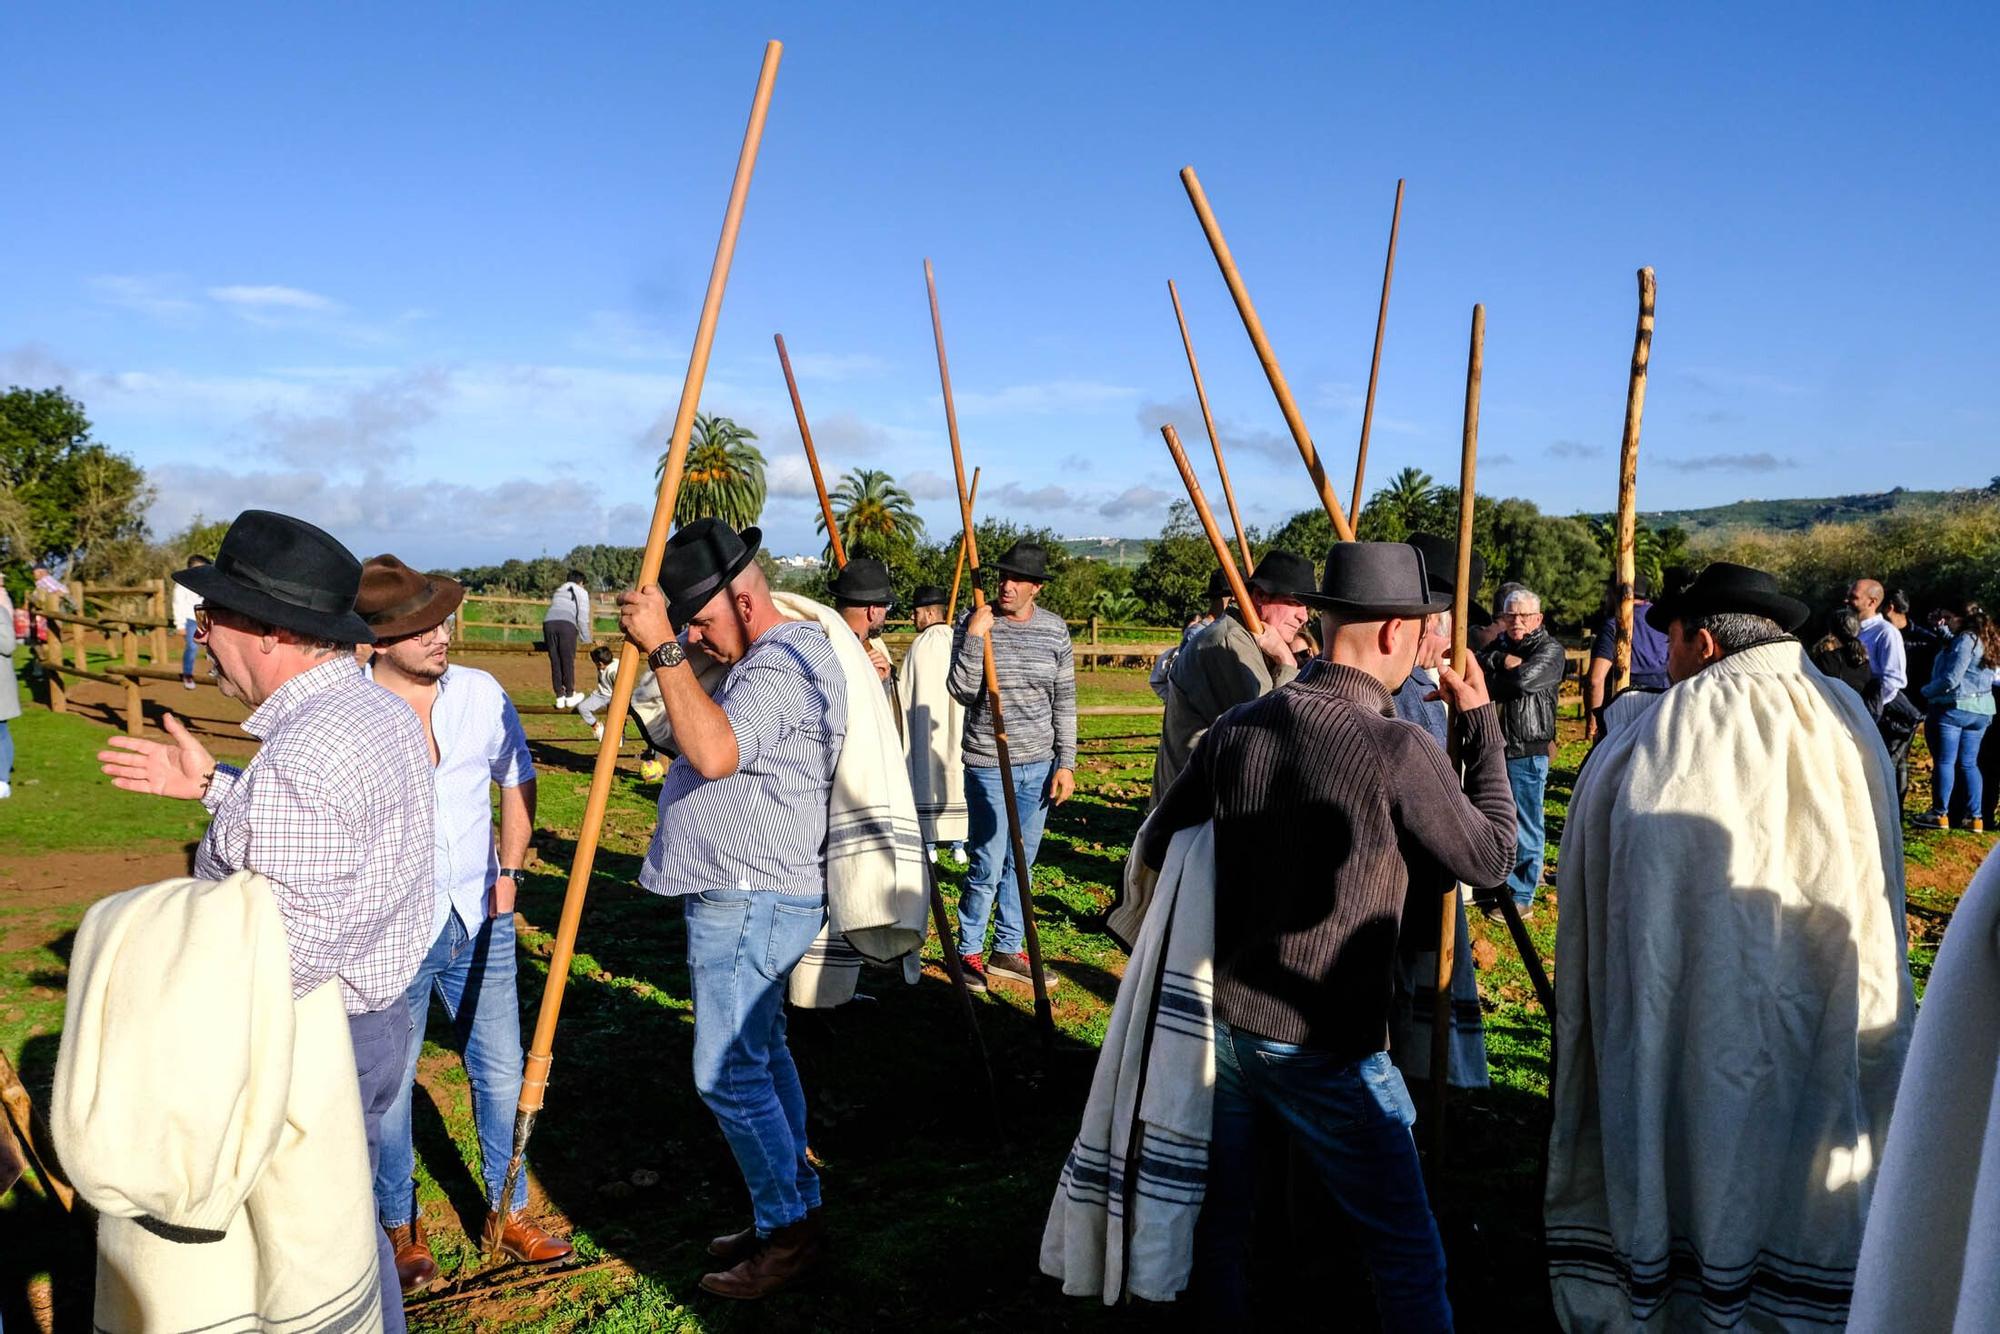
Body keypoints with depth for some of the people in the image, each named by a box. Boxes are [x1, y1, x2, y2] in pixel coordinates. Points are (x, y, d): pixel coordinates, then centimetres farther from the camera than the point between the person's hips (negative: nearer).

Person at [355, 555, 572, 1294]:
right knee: (387, 1087, 11)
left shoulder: (482, 694, -2)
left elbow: (517, 780, 13)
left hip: (480, 920, 4)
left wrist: (510, 870, 7)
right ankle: (399, 1227, 32)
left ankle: (507, 1215, 31)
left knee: (502, 1072, 13)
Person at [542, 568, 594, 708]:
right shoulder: (581, 592, 19)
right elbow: (582, 617, 9)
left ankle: (560, 697, 8)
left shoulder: (558, 591, 34)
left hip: (548, 621, 4)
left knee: (555, 661, 7)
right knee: (568, 661, 4)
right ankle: (570, 696, 10)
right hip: (566, 623, -4)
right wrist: (585, 639, 16)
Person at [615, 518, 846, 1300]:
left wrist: (663, 649, -36)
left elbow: (714, 752, -37)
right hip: (752, 897, 11)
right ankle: (793, 1212, 27)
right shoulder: (775, 654, 15)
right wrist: (663, 645, 11)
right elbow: (708, 744, 22)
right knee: (760, 1057, 17)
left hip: (750, 903, -11)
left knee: (729, 1073, -6)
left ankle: (788, 1233, 7)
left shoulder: (781, 665, -19)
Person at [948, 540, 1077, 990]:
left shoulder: (1054, 630, 3)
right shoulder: (973, 623, -6)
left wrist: (1066, 763, 4)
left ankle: (1008, 950, 24)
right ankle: (969, 953, 14)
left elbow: (1064, 702, 7)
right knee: (987, 866, -4)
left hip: (1039, 766, 4)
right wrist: (975, 637, -23)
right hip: (988, 765, -3)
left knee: (1021, 864, 11)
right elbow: (962, 692, -14)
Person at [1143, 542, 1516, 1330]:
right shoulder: (1398, 749, -17)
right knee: (1407, 1257, 10)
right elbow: (1490, 860, -3)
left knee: (1219, 1223, 21)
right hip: (1323, 1049, -5)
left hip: (1217, 1021, 5)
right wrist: (1482, 724, 5)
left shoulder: (1239, 727, -3)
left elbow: (1157, 848, 7)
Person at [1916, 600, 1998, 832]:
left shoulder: (1965, 640, -13)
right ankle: (1975, 817, 9)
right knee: (1969, 763, 10)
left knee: (1945, 761, -3)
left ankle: (1940, 814, 0)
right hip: (1981, 710, 8)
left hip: (1955, 707, -8)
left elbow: (1951, 679, -18)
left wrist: (1926, 691, -2)